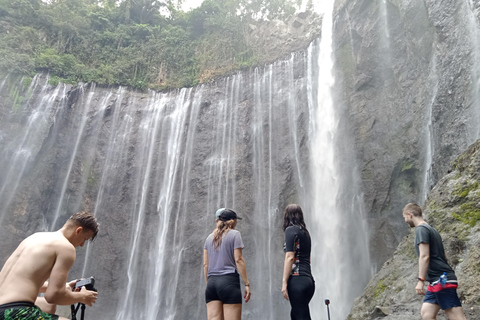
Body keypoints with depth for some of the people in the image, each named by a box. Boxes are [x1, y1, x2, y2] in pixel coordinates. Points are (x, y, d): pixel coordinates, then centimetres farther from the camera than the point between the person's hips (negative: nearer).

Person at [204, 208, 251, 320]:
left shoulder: (210, 238, 16)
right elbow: (238, 260, -6)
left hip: (211, 282, 5)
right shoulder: (234, 234, 1)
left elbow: (205, 264, 14)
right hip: (229, 281, -5)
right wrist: (247, 284, -4)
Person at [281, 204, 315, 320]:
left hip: (297, 280, -8)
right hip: (308, 280, 8)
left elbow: (290, 257, -14)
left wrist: (284, 282, -13)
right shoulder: (305, 231, 18)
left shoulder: (291, 230, -6)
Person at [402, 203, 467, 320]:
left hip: (441, 280, -10)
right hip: (437, 281, 10)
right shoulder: (431, 229, 18)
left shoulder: (421, 229, -11)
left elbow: (424, 256, -19)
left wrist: (421, 280, -19)